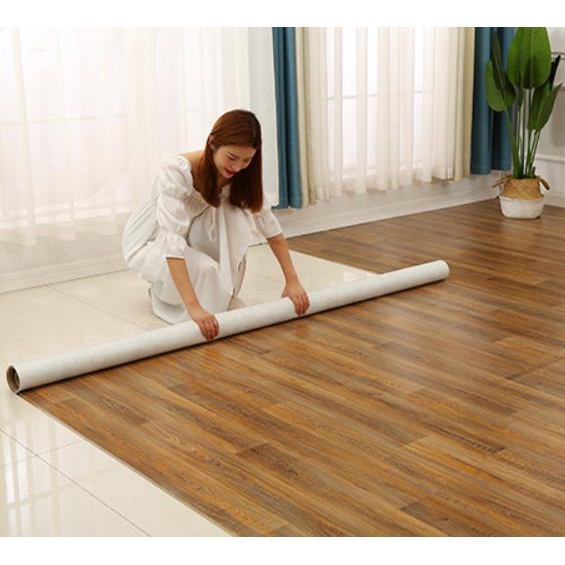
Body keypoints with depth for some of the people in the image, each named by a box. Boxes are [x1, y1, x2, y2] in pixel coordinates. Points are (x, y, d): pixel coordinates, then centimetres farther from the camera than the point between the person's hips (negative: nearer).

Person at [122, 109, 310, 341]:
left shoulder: (241, 175, -18)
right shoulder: (177, 172, -36)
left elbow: (270, 226, -12)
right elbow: (171, 243, -44)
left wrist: (292, 281, -19)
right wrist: (194, 307, -52)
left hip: (192, 239, 5)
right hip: (148, 243, -5)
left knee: (233, 214, -24)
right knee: (204, 269, -33)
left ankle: (224, 294, -8)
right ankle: (163, 291, -1)